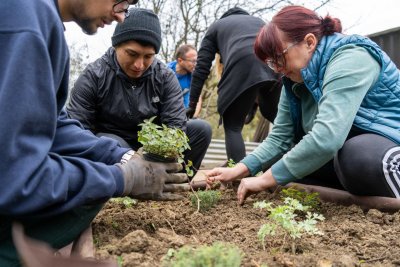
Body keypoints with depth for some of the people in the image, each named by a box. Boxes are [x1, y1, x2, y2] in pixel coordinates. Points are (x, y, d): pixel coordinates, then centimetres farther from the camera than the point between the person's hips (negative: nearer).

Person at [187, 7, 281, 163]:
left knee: (232, 127, 7)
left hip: (243, 64, -3)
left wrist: (192, 104, 21)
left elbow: (202, 68, 20)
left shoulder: (216, 27, 31)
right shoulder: (258, 21, 42)